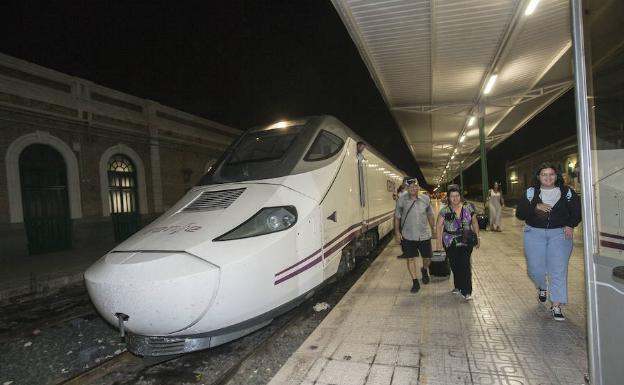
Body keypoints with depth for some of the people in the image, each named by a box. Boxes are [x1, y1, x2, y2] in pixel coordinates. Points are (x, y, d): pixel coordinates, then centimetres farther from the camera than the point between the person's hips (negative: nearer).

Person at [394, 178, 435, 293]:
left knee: (427, 257, 11)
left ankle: (424, 270, 45)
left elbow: (430, 215, 11)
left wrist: (433, 229, 13)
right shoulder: (401, 200, -7)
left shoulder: (425, 199, 0)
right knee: (411, 258, 3)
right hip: (408, 236, -2)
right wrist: (397, 232, -5)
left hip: (424, 235, 2)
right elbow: (397, 217, -2)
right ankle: (415, 282, 16)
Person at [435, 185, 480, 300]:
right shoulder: (445, 211, -5)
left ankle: (467, 291, -2)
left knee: (465, 264, -8)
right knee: (454, 265, 10)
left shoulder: (468, 208, 0)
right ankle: (458, 287, 30)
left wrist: (477, 237, 10)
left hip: (466, 241, 0)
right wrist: (438, 241, -9)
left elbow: (474, 223, 10)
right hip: (450, 243, 1)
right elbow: (439, 226, -4)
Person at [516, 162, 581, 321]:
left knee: (558, 270, -3)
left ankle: (556, 306, 7)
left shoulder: (567, 192, 2)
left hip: (560, 233, 0)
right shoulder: (530, 193, 0)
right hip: (535, 233, 1)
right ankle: (542, 287, 39)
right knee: (535, 268, 5)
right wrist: (535, 207, -20)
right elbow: (519, 214, -5)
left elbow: (577, 211, 6)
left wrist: (570, 225, -10)